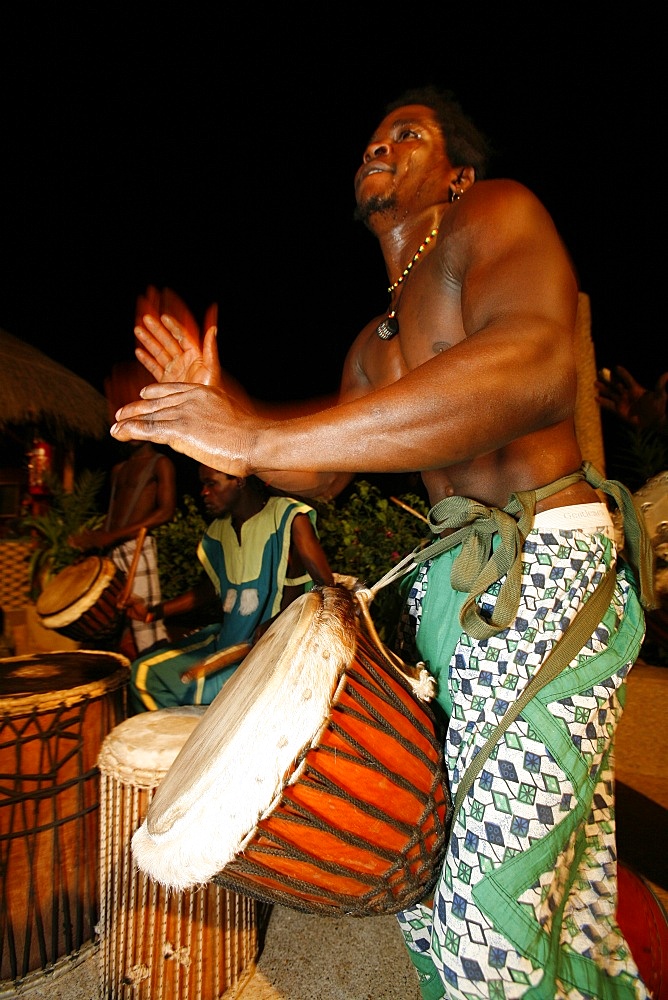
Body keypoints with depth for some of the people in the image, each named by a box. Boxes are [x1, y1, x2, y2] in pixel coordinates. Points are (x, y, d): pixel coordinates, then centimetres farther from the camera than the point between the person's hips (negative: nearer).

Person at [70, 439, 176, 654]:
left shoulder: (160, 464, 0)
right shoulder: (118, 469, 22)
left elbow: (166, 512, -12)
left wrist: (114, 535, -16)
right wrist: (92, 539, 1)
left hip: (138, 549, -7)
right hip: (111, 553, 7)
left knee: (145, 619, -10)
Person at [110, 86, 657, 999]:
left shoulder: (496, 211, -2)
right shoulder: (374, 342, 22)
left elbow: (534, 364, -26)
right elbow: (319, 478, 21)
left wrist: (260, 437, -26)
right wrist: (218, 399, 7)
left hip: (544, 575, -8)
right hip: (451, 583, 8)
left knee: (492, 926, -4)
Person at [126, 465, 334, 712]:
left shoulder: (289, 517, -16)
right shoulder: (219, 529, 6)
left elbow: (326, 589, -17)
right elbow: (207, 589, 18)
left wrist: (277, 623, -30)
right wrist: (154, 612, 5)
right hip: (227, 637, 8)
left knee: (199, 690, -25)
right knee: (145, 672, 5)